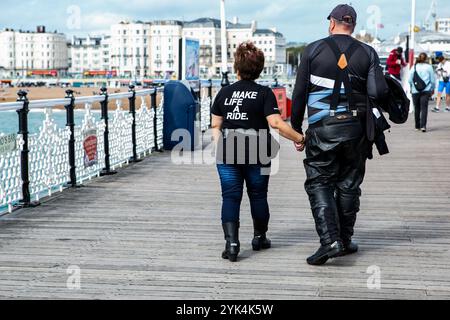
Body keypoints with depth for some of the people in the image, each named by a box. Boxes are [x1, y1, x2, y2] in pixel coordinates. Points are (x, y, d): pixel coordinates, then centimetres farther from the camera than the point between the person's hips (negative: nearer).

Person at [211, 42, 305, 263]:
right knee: (258, 195, 15)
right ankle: (259, 237, 31)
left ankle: (231, 242, -13)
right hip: (256, 153, -1)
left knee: (230, 197, 1)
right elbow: (276, 123, -16)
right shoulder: (264, 93, -5)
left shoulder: (224, 93, 5)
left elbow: (215, 125, 10)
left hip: (227, 153, 2)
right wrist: (298, 138, -7)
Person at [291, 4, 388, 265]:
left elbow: (299, 94, -1)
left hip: (322, 129, -2)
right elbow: (379, 92, -8)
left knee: (319, 184, 3)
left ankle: (330, 240, -12)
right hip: (355, 128, 2)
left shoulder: (314, 50, 0)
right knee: (349, 185, 13)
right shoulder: (367, 53, 3)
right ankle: (345, 241, 21)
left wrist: (296, 130, 7)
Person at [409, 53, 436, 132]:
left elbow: (410, 80, 8)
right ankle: (423, 126, -18)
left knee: (417, 109, 10)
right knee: (424, 108, -6)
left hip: (415, 91, 2)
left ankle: (417, 126, 15)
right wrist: (433, 89, 17)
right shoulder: (429, 67, 0)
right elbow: (433, 80, 3)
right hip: (426, 90, -2)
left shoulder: (414, 67, 4)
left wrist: (412, 88, 24)